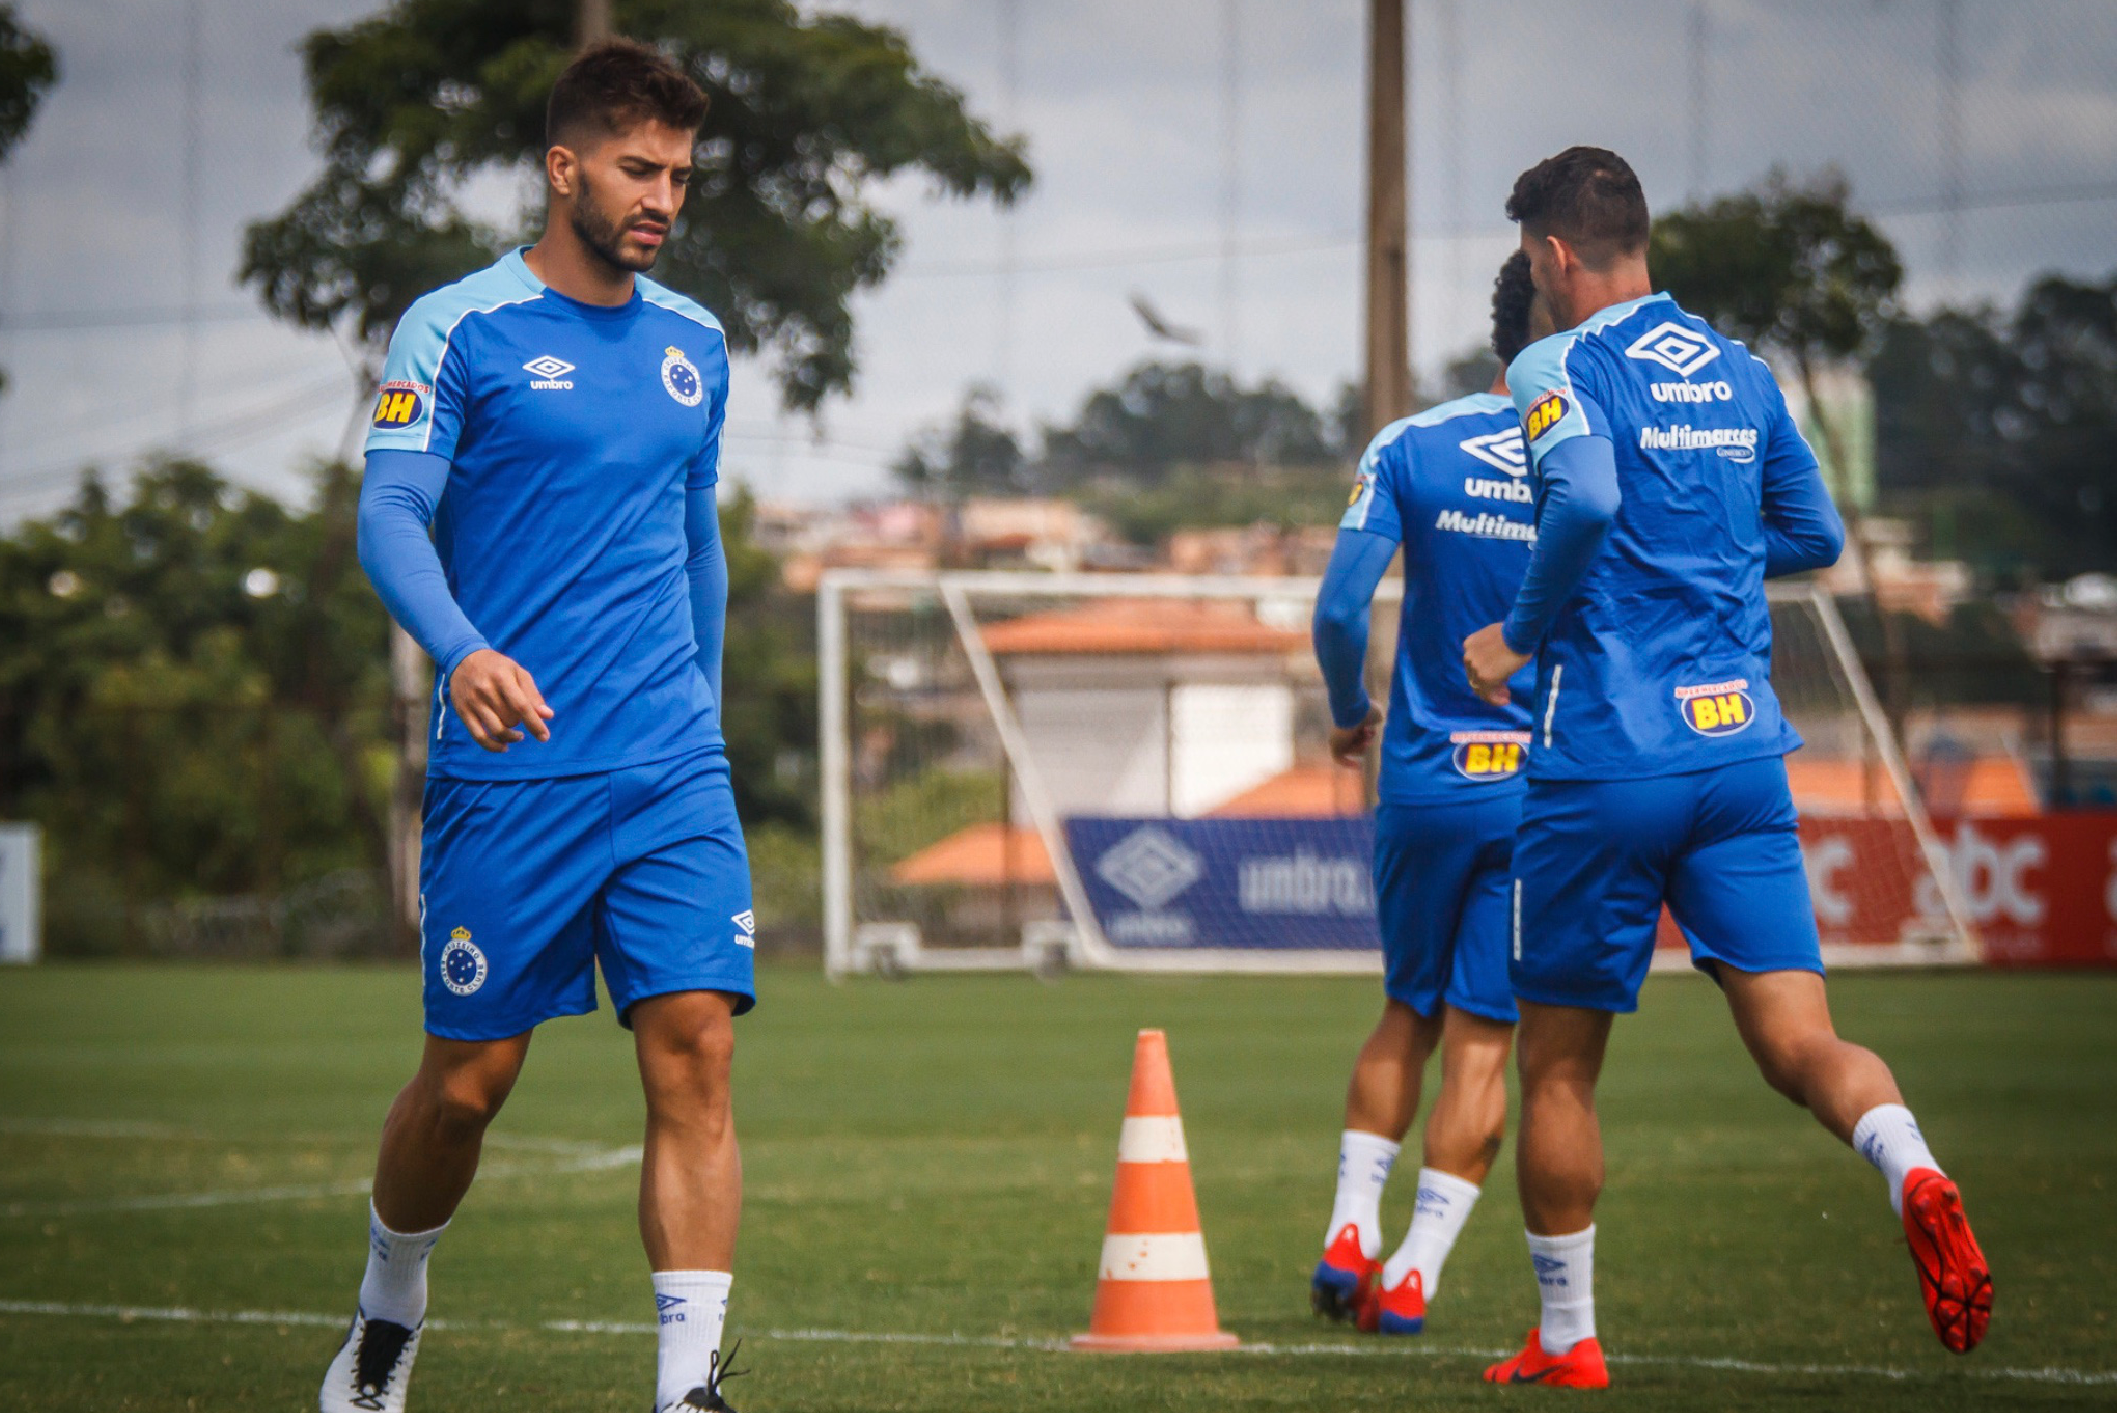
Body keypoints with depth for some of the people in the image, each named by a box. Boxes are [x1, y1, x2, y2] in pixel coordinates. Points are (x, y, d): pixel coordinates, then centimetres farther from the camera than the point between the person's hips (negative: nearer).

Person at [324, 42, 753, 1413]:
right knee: (471, 1078, 3)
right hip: (506, 770, -4)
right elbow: (391, 516, -11)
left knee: (696, 1051, -11)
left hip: (672, 774, 4)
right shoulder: (457, 331, -3)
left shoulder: (694, 345, 14)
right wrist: (462, 652, -29)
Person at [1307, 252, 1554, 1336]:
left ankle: (1350, 1231, 11)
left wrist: (1348, 712, 10)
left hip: (1425, 780, 1)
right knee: (1482, 1041, 4)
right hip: (1548, 790, -1)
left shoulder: (1411, 449, -3)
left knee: (1409, 1012, 19)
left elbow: (1341, 608, -8)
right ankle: (1413, 1274, 0)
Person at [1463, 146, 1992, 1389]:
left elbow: (1586, 496, -25)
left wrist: (1522, 634, -11)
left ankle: (1567, 1342, 18)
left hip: (1605, 765, -5)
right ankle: (1913, 1169, -33)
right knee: (1799, 1039, -2)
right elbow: (1817, 537, 22)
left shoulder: (1562, 369, -6)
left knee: (1559, 1066, 10)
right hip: (1743, 750, 5)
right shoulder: (1741, 375, 13)